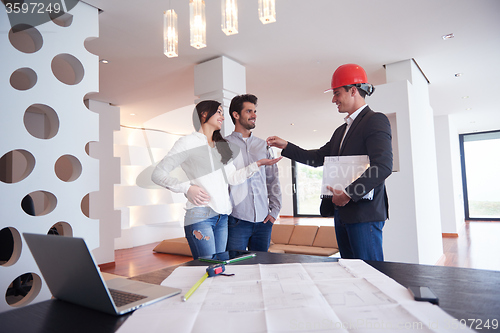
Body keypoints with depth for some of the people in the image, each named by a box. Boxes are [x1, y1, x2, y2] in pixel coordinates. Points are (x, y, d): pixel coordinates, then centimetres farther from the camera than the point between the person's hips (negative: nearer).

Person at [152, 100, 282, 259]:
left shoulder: (221, 146, 21)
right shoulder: (188, 142, 0)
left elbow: (233, 177, 14)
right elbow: (157, 174, -4)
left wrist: (257, 164, 5)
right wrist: (187, 188, -15)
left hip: (222, 216, 6)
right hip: (200, 215, -6)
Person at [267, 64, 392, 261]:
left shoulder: (376, 120, -8)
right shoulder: (342, 130, 21)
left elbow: (383, 166, -20)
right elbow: (318, 158, 21)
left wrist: (349, 194, -22)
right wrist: (286, 146, 15)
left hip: (364, 213, -9)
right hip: (341, 213, 9)